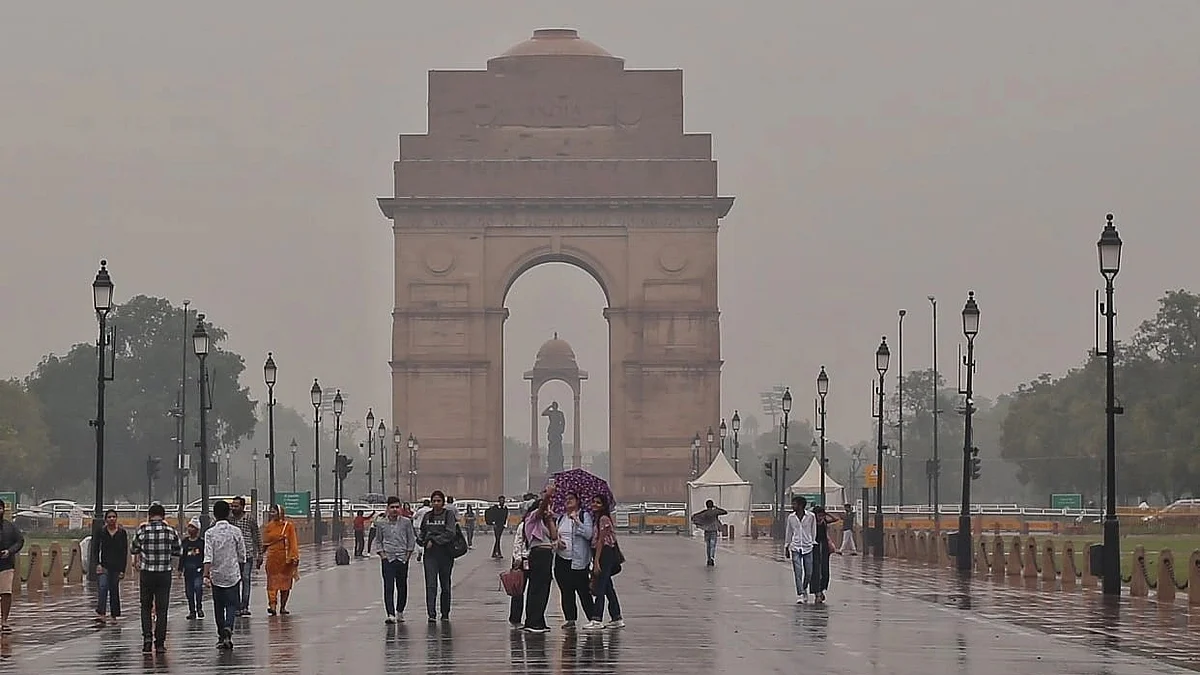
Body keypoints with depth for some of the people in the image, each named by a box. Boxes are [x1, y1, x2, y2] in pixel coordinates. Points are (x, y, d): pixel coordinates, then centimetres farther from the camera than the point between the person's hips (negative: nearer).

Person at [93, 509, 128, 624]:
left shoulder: (122, 533, 1)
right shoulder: (101, 532, 2)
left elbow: (124, 552, 1)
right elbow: (95, 549, 3)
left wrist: (123, 570, -4)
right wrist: (97, 564, -11)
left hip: (117, 566, 1)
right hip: (104, 565, -1)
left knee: (114, 590, 4)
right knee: (103, 587, -18)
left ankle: (114, 616, 14)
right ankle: (100, 615, -28)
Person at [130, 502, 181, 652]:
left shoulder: (142, 530, -6)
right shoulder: (170, 531, -5)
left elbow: (133, 549, 7)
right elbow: (178, 551, 5)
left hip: (146, 573, 0)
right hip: (164, 573, 0)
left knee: (146, 607, 15)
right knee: (161, 609, 6)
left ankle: (147, 636, -1)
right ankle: (160, 643, 5)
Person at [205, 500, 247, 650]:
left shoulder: (210, 533, -6)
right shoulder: (236, 531, -4)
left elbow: (208, 556, -15)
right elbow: (242, 555, 3)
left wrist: (206, 575, -17)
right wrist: (241, 572, 18)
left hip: (216, 576, 1)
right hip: (233, 574, -1)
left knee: (218, 606, 12)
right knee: (232, 604, 1)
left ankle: (221, 637, 19)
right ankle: (228, 628, -25)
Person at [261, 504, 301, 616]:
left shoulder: (288, 526, 0)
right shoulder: (268, 527, 9)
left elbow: (293, 542, -1)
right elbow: (264, 543, 16)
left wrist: (294, 557, -8)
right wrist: (261, 556, 15)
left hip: (285, 558, -1)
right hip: (272, 558, 1)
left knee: (285, 581, 5)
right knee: (272, 581, -9)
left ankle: (283, 607, 14)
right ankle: (272, 605, -16)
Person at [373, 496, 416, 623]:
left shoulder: (406, 522, 1)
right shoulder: (381, 523, 1)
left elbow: (411, 540, 6)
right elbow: (378, 540, 9)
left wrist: (408, 555, -1)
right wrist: (382, 554, -1)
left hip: (402, 559, 1)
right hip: (387, 559, -1)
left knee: (402, 587, 9)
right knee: (388, 587, -9)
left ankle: (400, 611, 26)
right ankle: (390, 614, -13)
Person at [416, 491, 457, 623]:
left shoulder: (449, 514, -3)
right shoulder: (427, 516, 9)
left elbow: (450, 533, -13)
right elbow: (422, 532, 20)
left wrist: (434, 541, -15)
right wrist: (422, 540, -2)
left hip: (446, 553, -2)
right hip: (430, 554, 2)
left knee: (445, 585, 9)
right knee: (431, 584, -9)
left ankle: (445, 614, 21)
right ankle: (432, 614, -14)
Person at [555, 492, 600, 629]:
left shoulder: (584, 515, -1)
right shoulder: (561, 518, 14)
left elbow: (589, 534, -13)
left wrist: (576, 520, -18)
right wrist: (557, 541, -3)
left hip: (578, 560, -5)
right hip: (562, 559, 5)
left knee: (584, 591, -6)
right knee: (566, 591, 6)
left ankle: (593, 619, -2)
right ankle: (570, 619, 13)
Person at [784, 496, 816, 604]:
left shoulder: (811, 517, -1)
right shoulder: (791, 517, 5)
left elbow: (813, 532, 7)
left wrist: (813, 544, 6)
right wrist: (787, 547, 13)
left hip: (808, 547, 0)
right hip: (795, 547, 0)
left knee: (808, 572, 5)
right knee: (798, 572, -9)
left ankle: (804, 589, 32)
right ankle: (800, 595, -7)